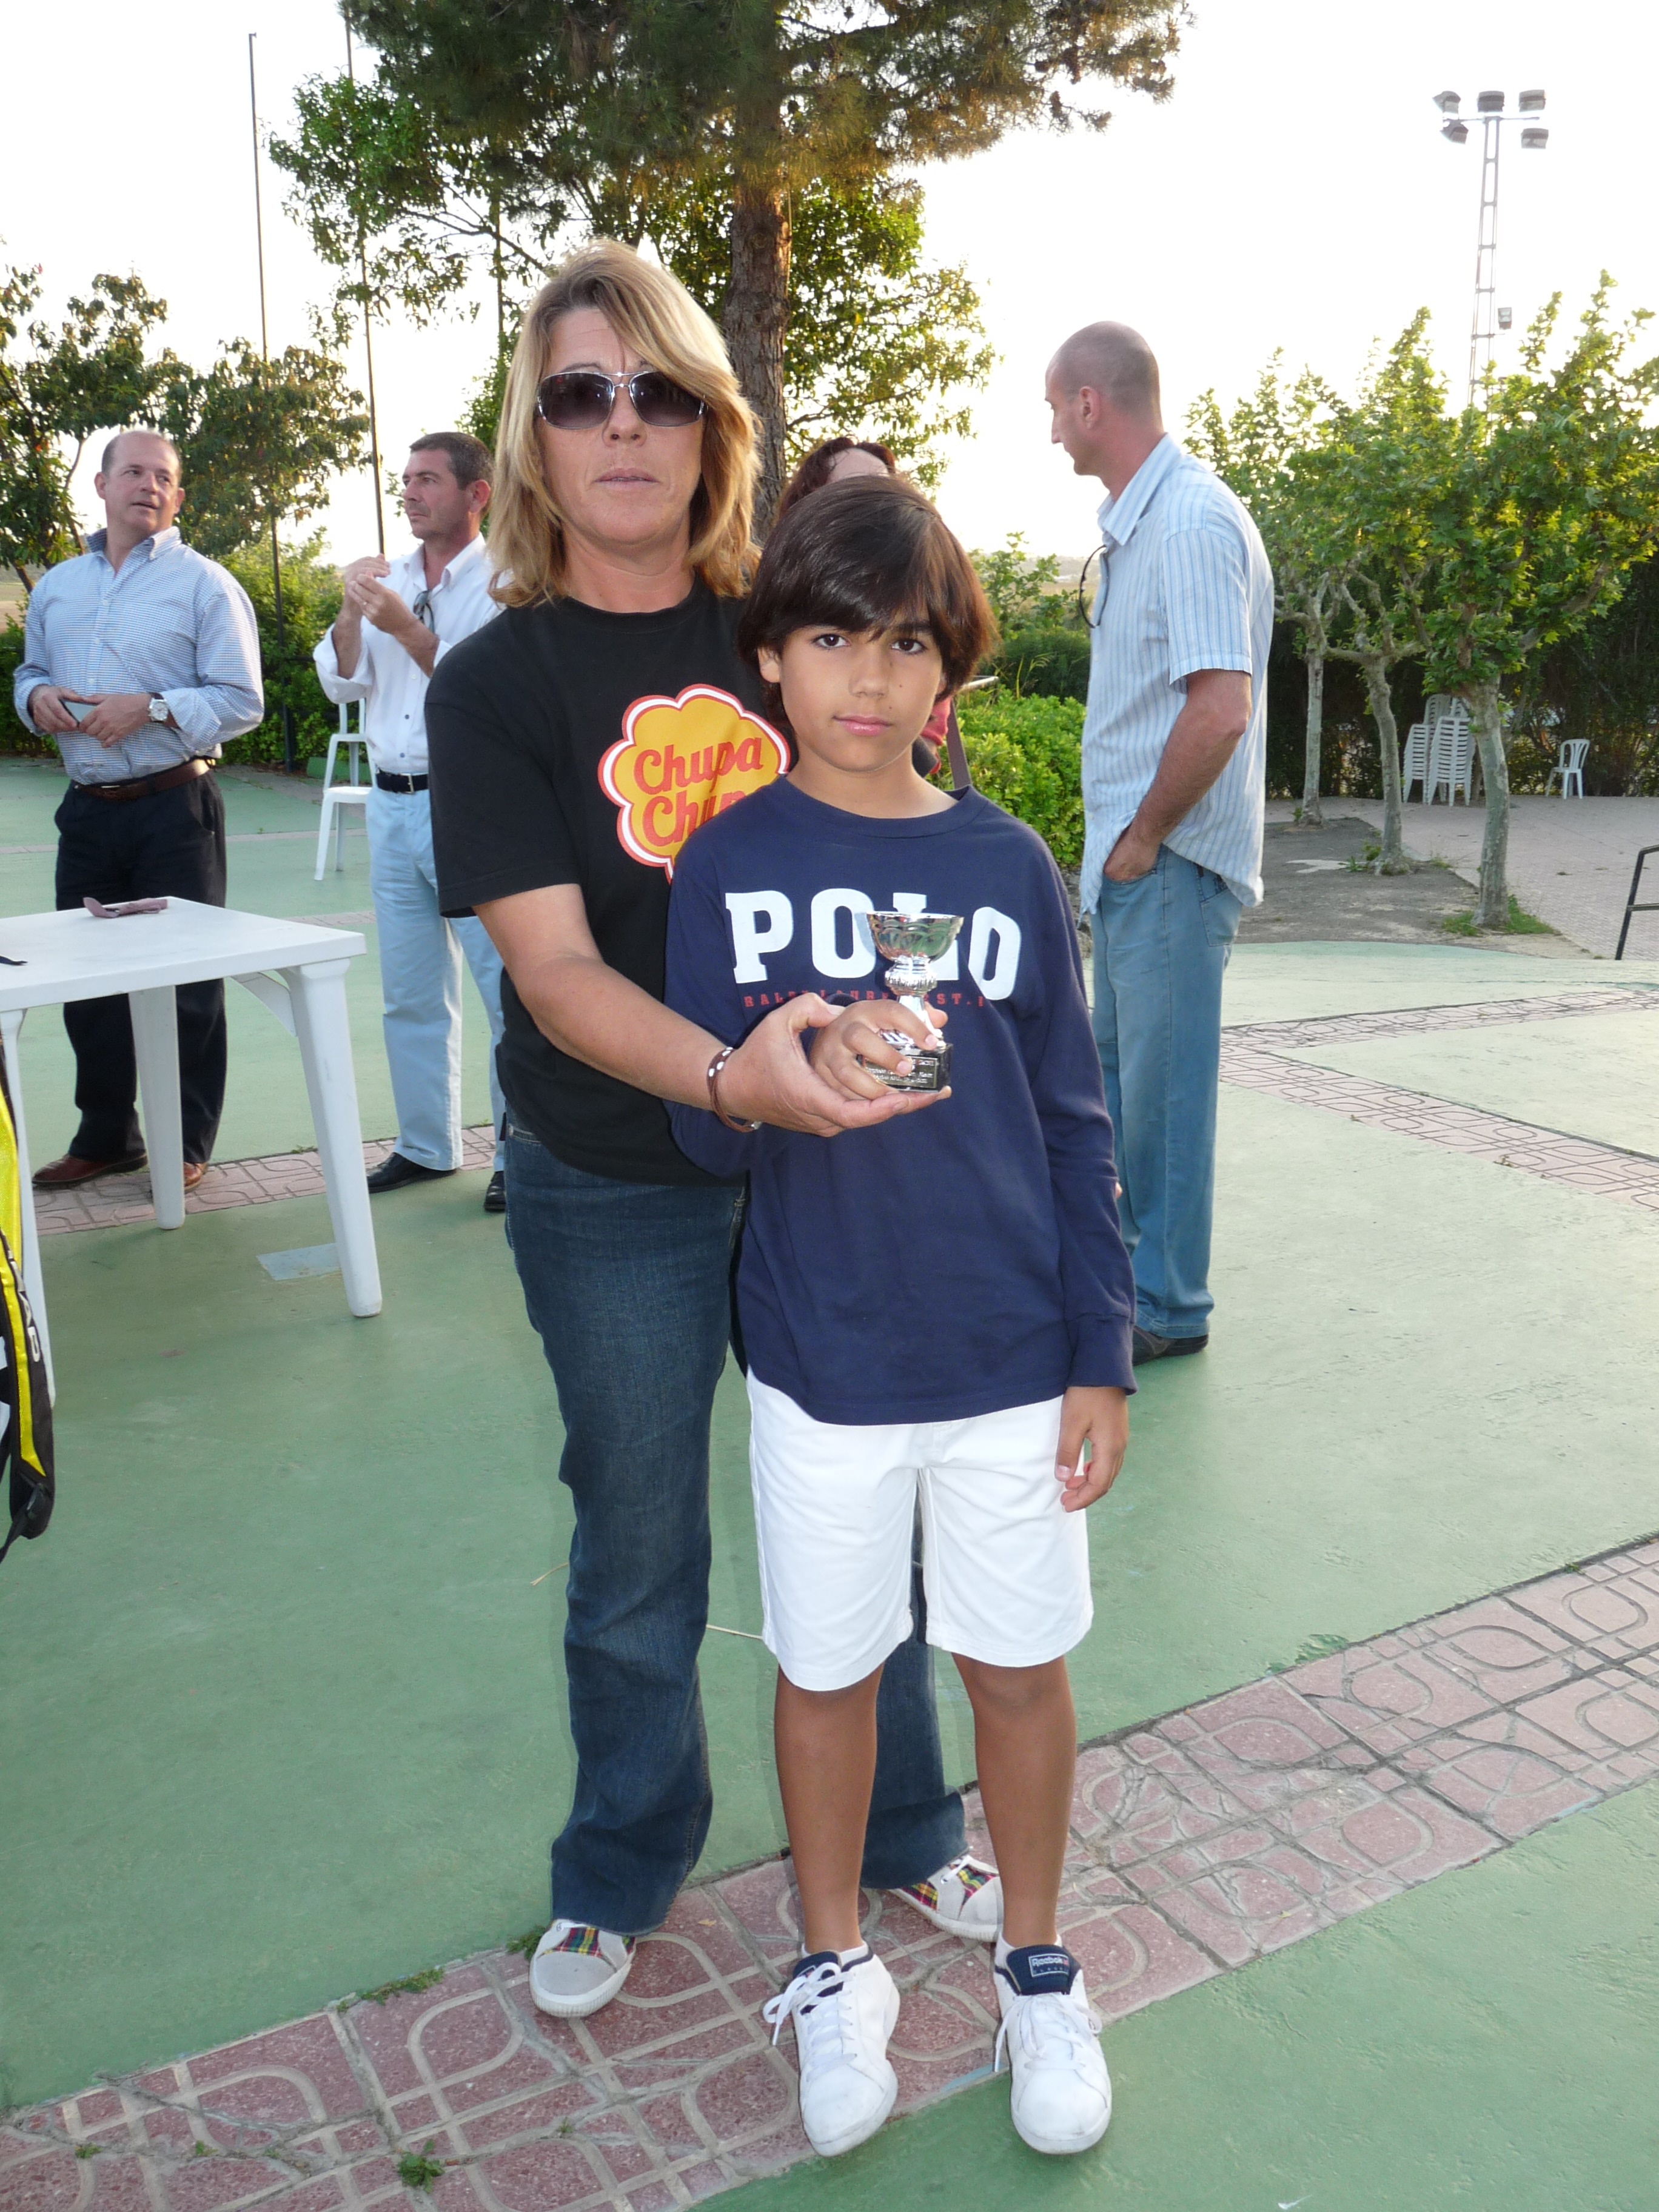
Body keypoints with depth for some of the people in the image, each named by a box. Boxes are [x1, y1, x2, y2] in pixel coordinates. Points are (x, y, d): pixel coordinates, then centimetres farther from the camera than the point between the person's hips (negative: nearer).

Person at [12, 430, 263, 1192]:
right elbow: (28, 672, 23)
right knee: (86, 981, 11)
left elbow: (242, 701, -8)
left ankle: (186, 1144, 12)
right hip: (87, 809, 6)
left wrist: (150, 709, -20)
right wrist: (35, 697, 0)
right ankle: (105, 1137, 25)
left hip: (174, 808, -5)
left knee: (185, 983, 0)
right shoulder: (56, 586, 14)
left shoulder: (205, 585, -2)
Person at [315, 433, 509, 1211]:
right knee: (409, 993, 13)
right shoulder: (389, 578, 13)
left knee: (507, 987, -5)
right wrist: (352, 611, -5)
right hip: (392, 804, 7)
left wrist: (407, 627, -17)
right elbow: (341, 681, 10)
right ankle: (426, 1145, 25)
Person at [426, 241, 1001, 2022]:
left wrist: (874, 1029, -12)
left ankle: (904, 1840, 42)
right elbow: (554, 970, -17)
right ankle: (619, 1875, 42)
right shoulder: (494, 686, -8)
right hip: (617, 1193, -2)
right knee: (636, 1557, 15)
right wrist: (728, 1072, -35)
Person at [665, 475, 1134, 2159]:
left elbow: (1073, 1125, 2)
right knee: (825, 1669, 15)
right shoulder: (729, 865, -4)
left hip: (1013, 1358, 1)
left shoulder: (1008, 865, -2)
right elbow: (702, 1131, -5)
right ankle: (835, 1969, 41)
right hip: (820, 1358, 0)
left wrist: (1101, 1353, 0)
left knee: (1019, 1667, 14)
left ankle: (1036, 1972, 40)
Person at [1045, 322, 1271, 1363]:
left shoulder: (1192, 520, -18)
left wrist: (1144, 837, -17)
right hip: (1132, 858, 10)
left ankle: (1168, 1310, 13)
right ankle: (1123, 1271, 34)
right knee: (1120, 1071, 19)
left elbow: (1221, 705, -27)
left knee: (1162, 1085, -1)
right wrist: (1121, 840, 15)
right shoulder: (1136, 523, 14)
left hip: (1172, 862, -10)